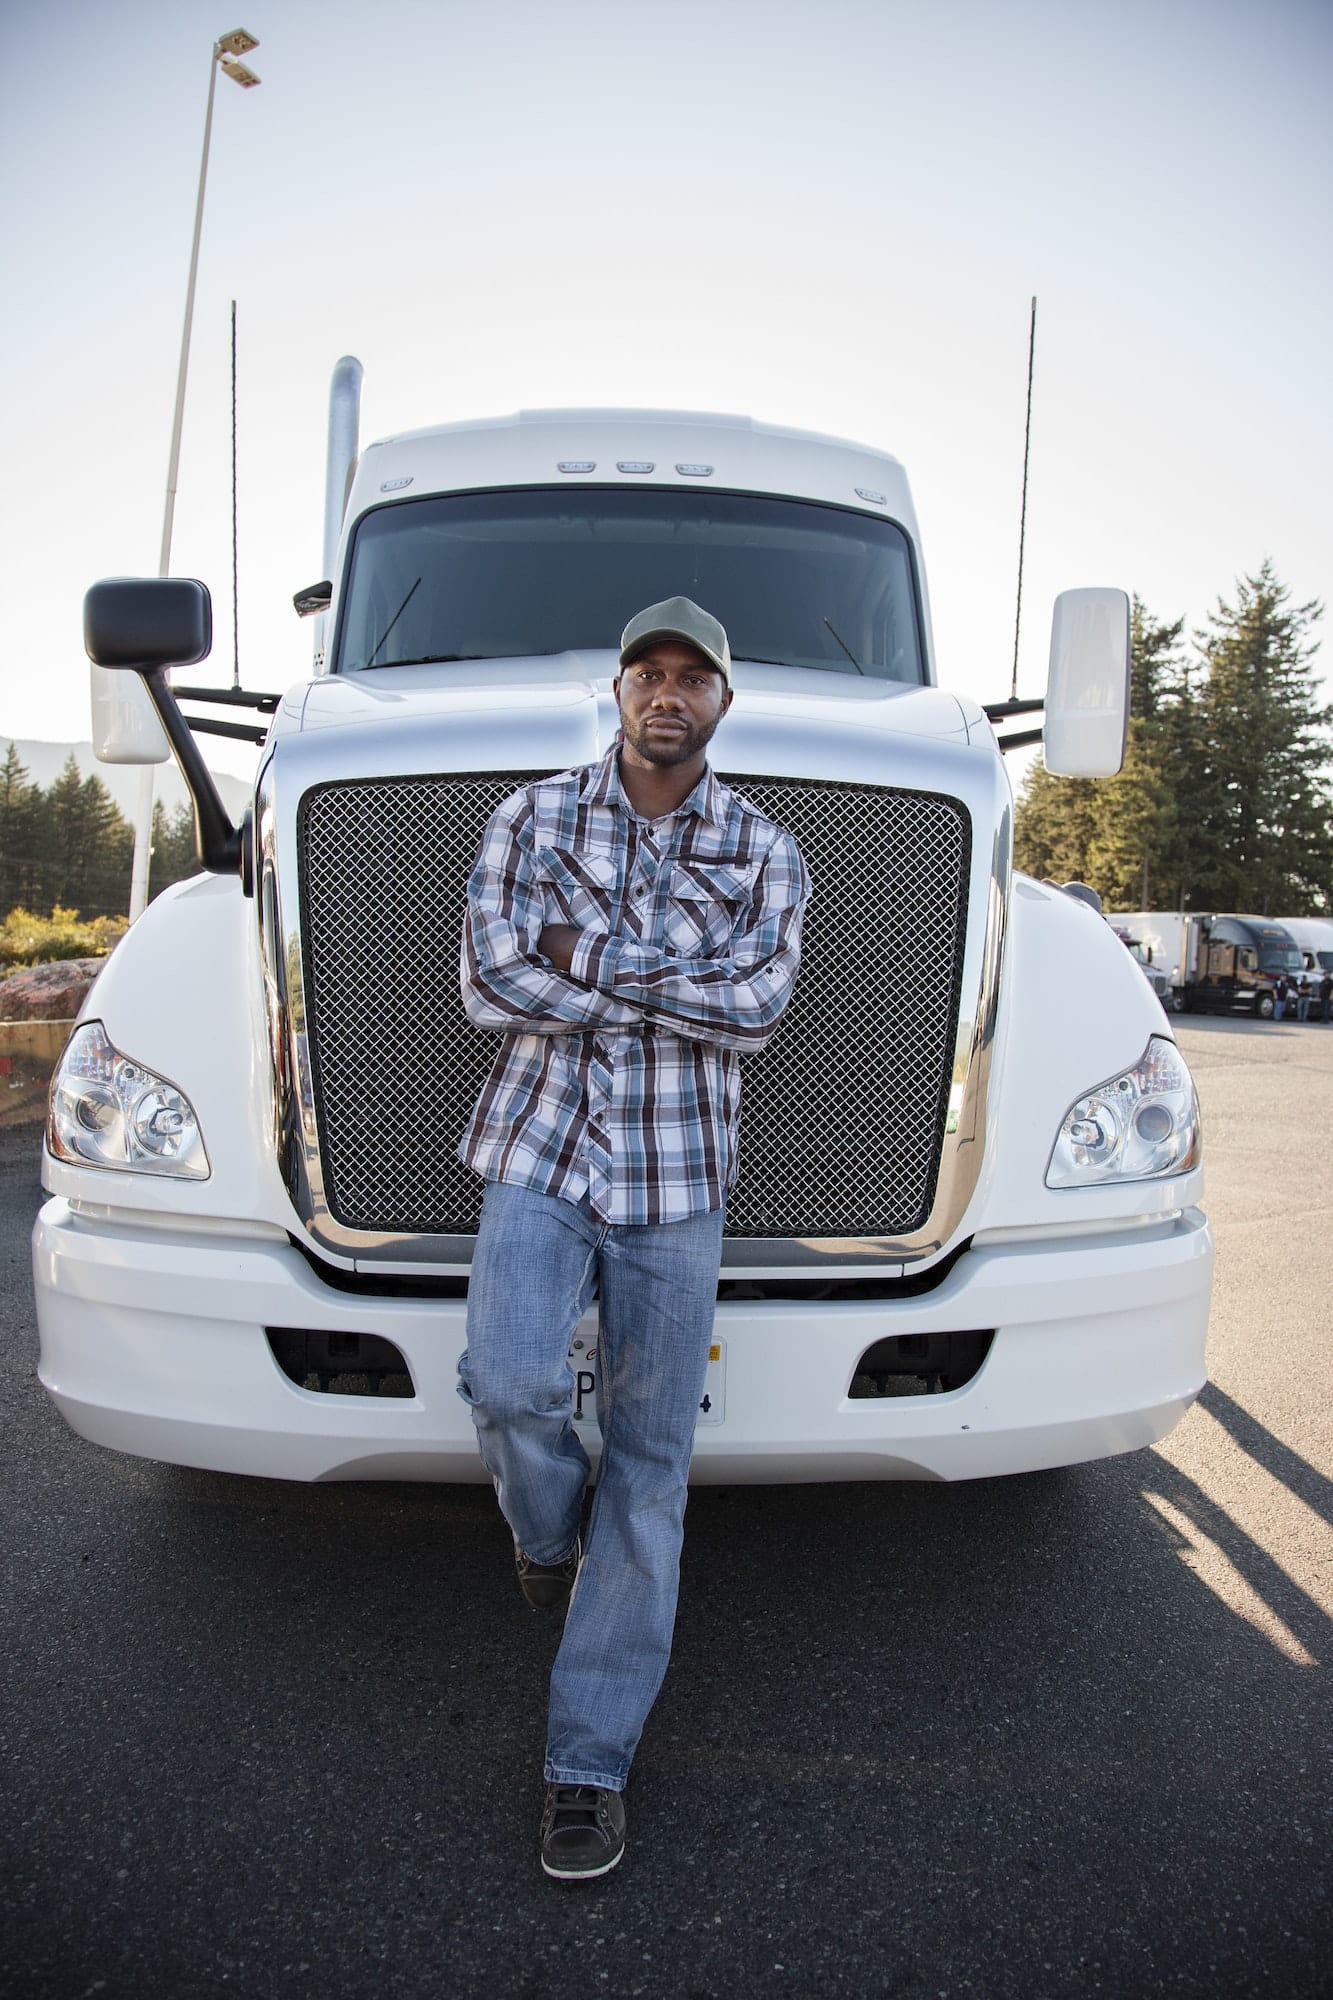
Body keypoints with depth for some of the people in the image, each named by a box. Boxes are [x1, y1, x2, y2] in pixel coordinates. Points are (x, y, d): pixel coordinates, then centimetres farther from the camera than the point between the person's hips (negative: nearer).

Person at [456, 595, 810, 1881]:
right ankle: (544, 1524, 15)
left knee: (648, 1471, 2)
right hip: (538, 1159, 0)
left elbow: (756, 1010, -12)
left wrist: (586, 959, -14)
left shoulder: (766, 855, 3)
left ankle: (590, 1764, 17)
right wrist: (677, 978, -12)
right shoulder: (532, 819, 2)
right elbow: (490, 989, -10)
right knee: (511, 1386, -23)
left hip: (674, 1187, 1)